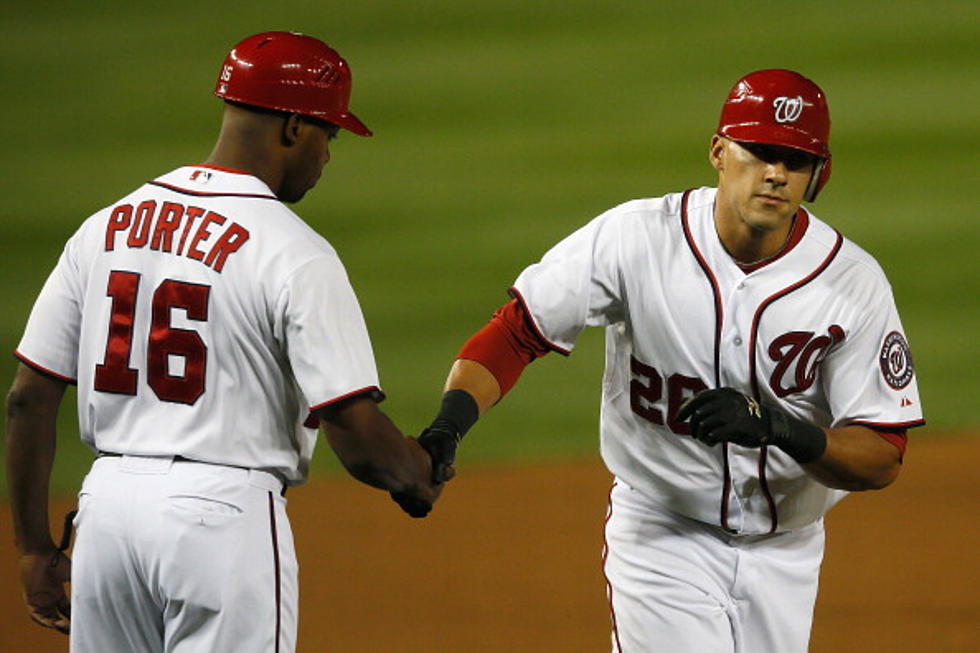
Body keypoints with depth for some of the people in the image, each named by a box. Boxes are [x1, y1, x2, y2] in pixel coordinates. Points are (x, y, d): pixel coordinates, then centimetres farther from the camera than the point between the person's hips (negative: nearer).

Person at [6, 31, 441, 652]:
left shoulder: (105, 228, 8)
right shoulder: (296, 253, -10)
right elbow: (357, 434, -14)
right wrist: (419, 477, 8)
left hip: (106, 506, 6)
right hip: (225, 514, -6)